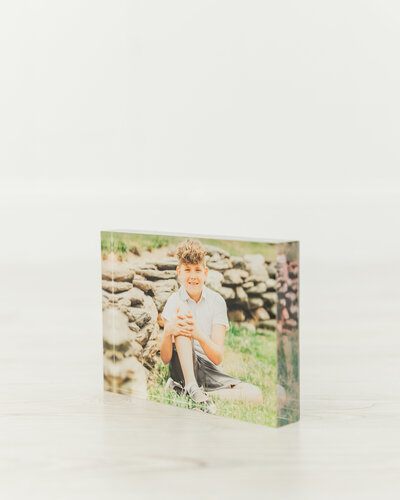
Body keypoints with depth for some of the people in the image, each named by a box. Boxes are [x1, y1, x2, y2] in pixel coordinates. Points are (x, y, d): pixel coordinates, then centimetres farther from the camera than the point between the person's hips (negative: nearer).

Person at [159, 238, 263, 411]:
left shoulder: (216, 301, 1)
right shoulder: (174, 301, 0)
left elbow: (218, 358, -8)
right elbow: (165, 359, -8)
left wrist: (199, 335, -29)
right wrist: (168, 331, -29)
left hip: (210, 371, 2)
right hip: (182, 369, -2)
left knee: (256, 395, -25)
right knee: (181, 309, -22)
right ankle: (191, 387, -30)